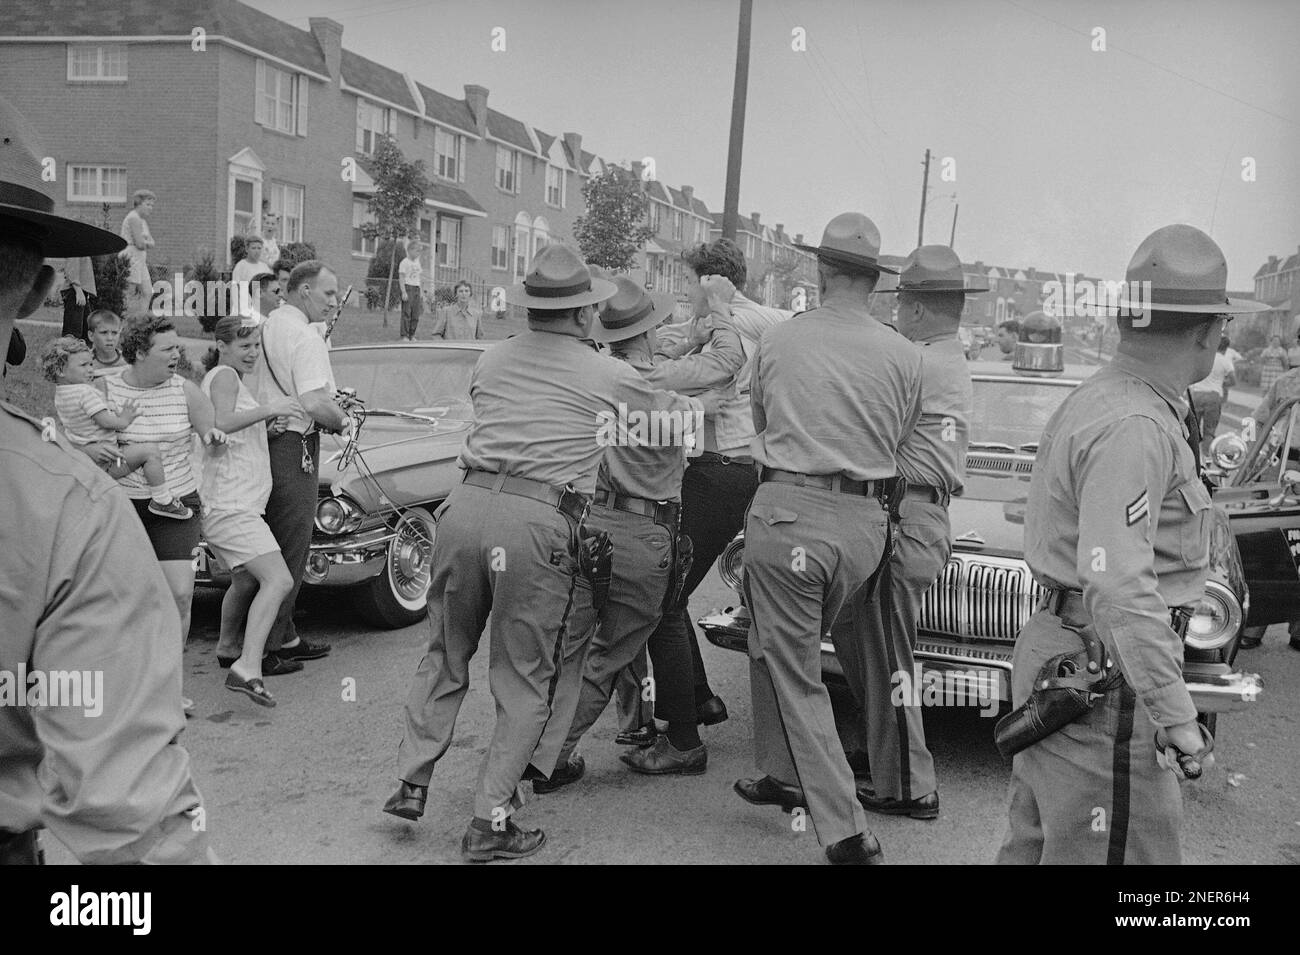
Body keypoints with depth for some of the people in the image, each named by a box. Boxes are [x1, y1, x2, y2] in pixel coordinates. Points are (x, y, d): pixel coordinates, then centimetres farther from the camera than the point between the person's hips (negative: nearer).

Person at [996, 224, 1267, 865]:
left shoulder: (1088, 400, 10)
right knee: (1124, 852, -1)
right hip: (1105, 682, -10)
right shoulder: (1134, 430, -21)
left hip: (1055, 651, 10)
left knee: (1035, 844, 19)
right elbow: (1117, 584, -28)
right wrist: (1176, 717, -26)